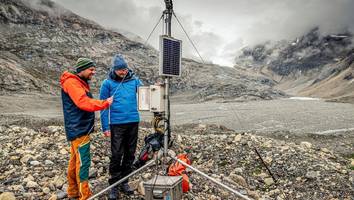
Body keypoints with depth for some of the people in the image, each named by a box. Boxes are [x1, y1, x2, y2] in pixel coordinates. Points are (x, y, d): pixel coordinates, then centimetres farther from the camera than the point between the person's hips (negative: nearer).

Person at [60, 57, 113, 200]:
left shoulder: (80, 83, 18)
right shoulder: (71, 82, -14)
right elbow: (83, 103, -26)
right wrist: (105, 103, -23)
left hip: (80, 128, 10)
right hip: (78, 130, -10)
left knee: (75, 161, 16)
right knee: (83, 162, -5)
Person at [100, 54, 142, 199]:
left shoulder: (134, 80, 3)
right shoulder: (107, 83, -3)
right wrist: (105, 127, -6)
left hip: (133, 122, 3)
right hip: (117, 124, -3)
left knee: (130, 154, 12)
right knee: (116, 155, 3)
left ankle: (124, 182, 28)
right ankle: (114, 185, 20)